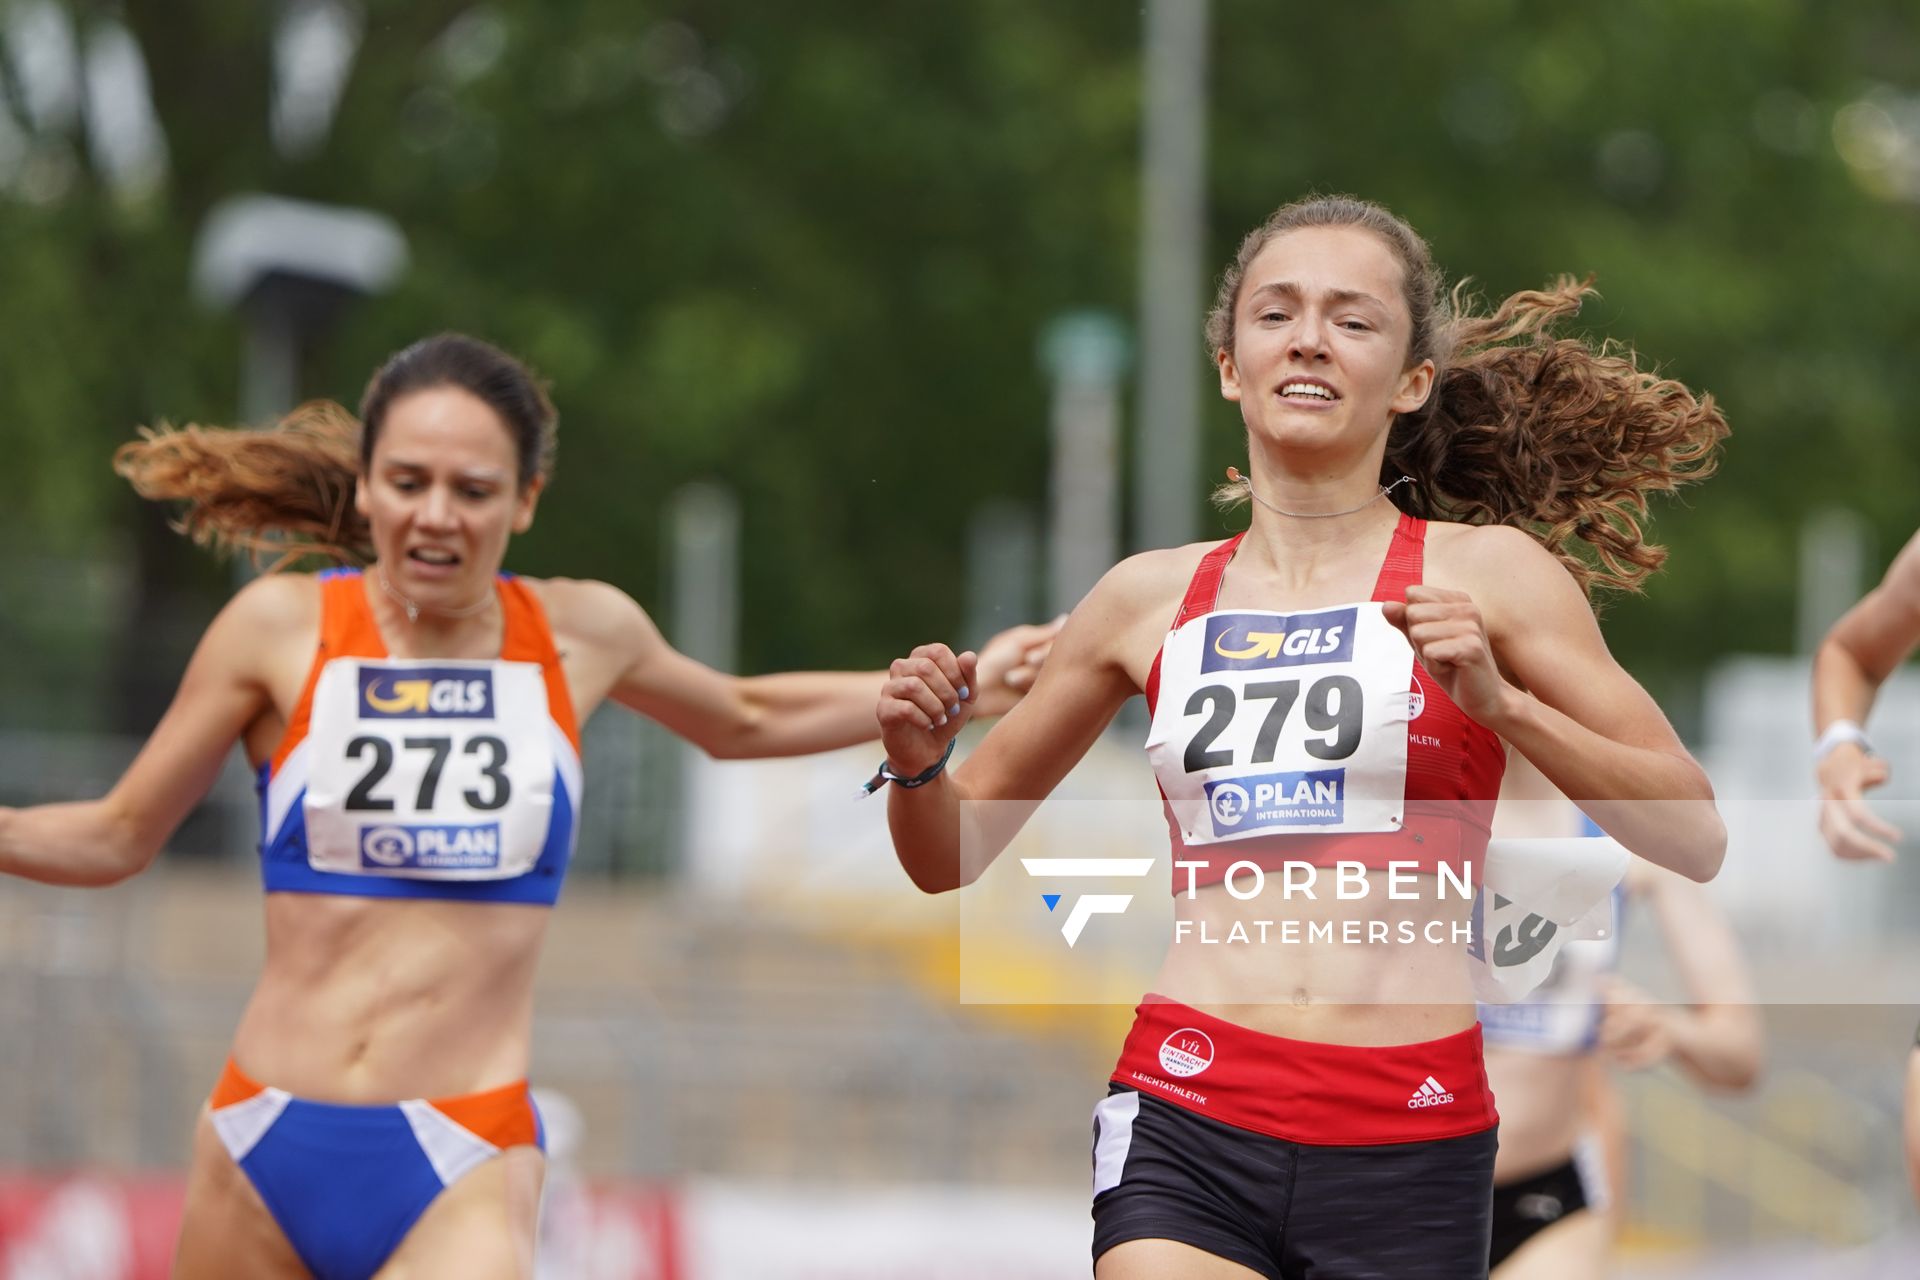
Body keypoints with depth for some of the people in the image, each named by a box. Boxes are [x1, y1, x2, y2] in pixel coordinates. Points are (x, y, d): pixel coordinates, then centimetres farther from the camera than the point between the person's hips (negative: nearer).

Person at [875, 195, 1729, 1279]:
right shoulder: (1149, 600, 13)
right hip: (1186, 1119, 1)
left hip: (1406, 1150, -1)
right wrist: (918, 762, 1)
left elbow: (1695, 840, 0)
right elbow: (949, 856, 23)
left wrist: (1500, 702, -12)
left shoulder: (1487, 572, 5)